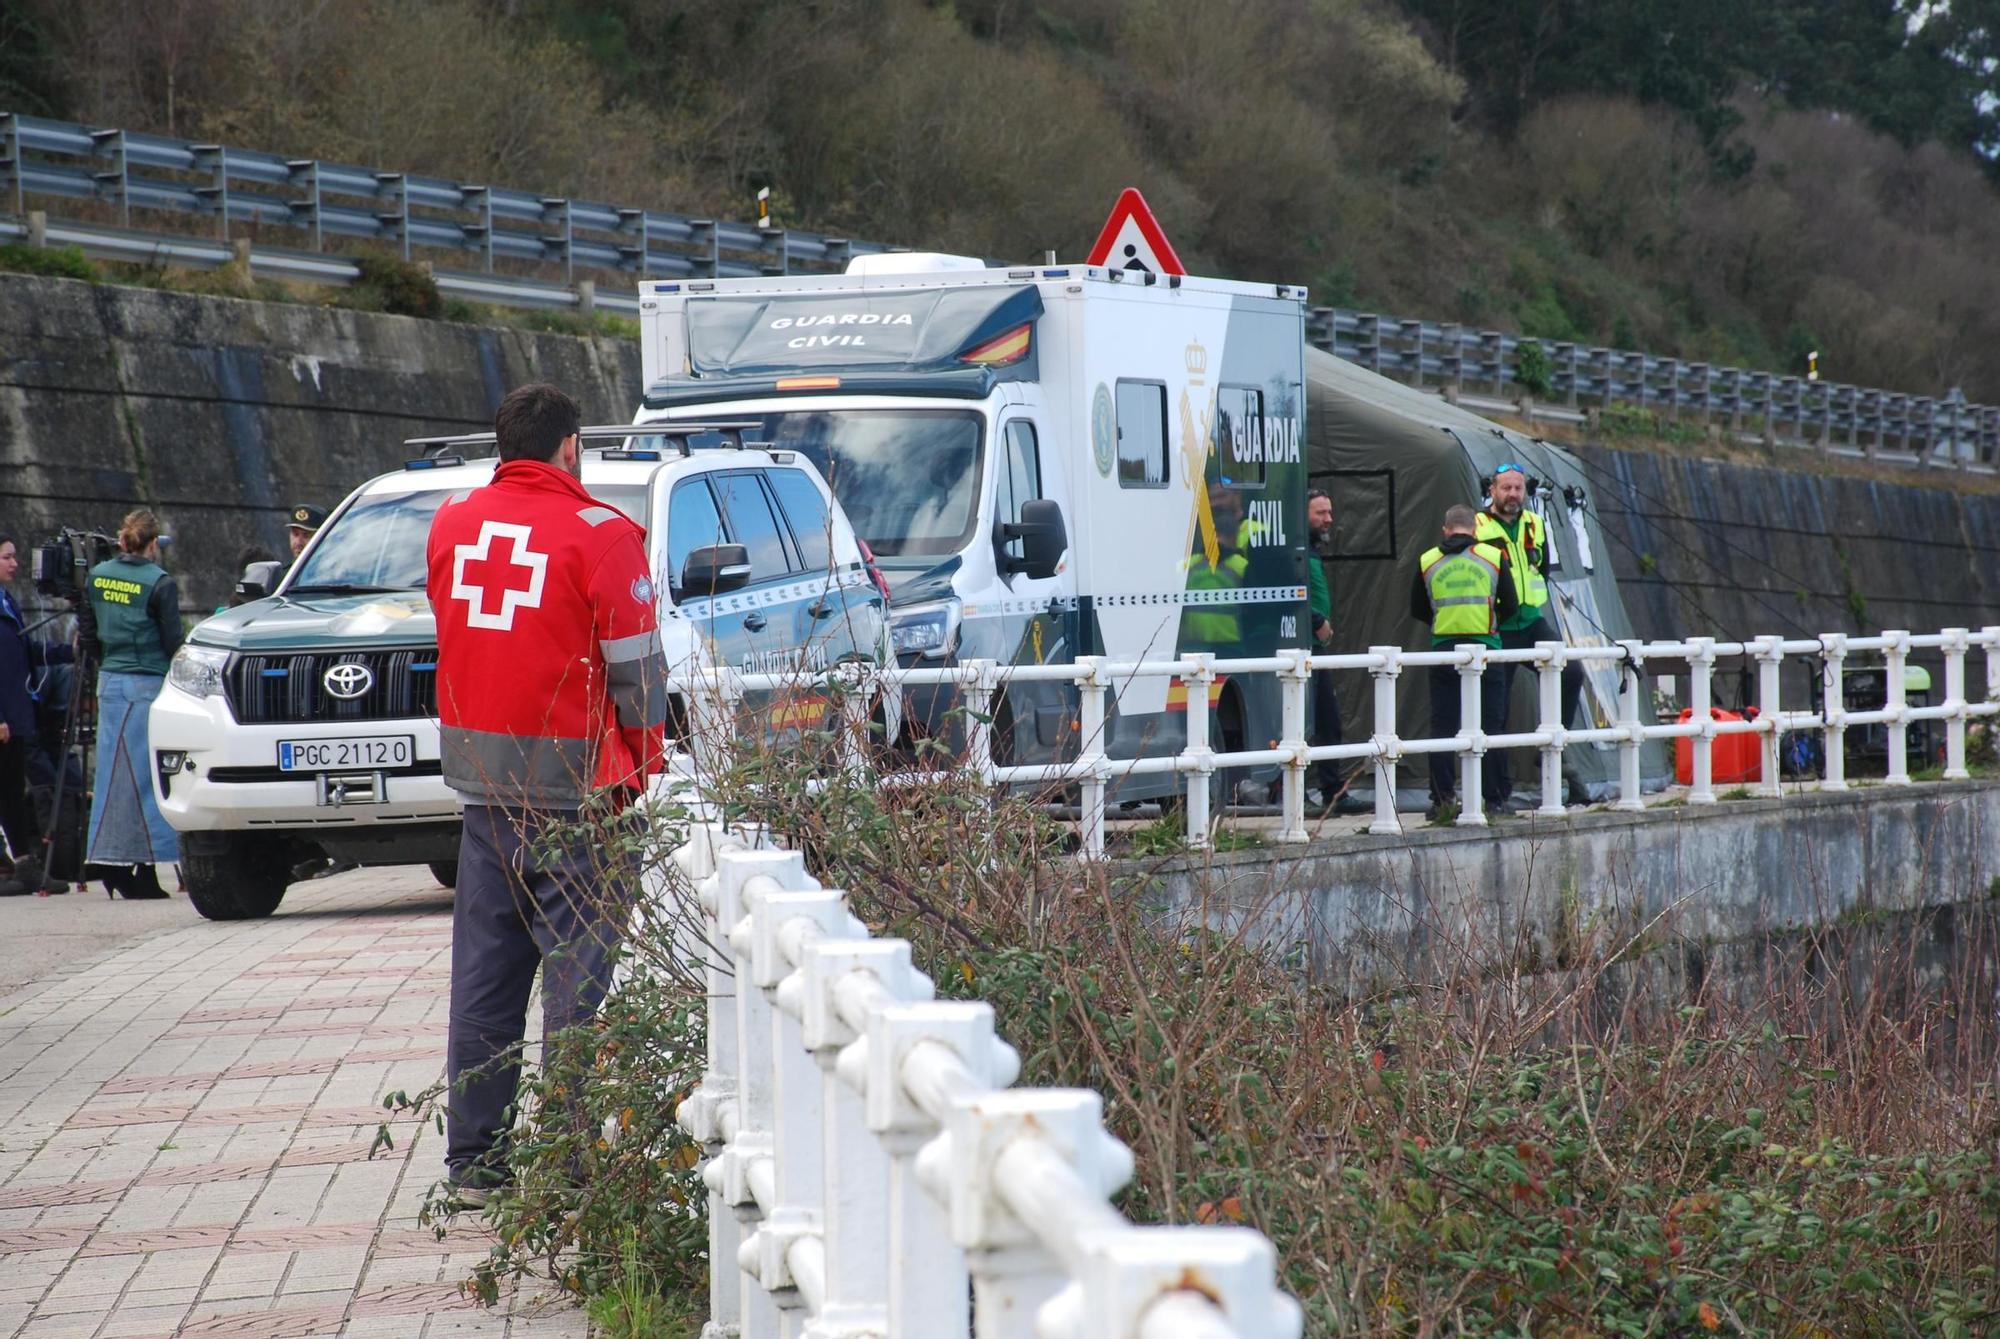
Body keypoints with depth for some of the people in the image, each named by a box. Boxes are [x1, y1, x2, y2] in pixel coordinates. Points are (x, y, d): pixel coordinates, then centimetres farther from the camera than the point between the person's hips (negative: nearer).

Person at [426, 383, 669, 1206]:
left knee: (483, 978, 11)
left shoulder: (453, 523, 5)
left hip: (484, 788, 5)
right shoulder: (598, 533, -12)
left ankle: (473, 1162, 15)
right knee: (580, 980, -1)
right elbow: (637, 668, -9)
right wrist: (642, 760, 4)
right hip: (577, 793, -5)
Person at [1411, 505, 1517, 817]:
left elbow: (1417, 610, 10)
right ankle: (1492, 800, 4)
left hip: (1443, 650, 1)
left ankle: (1442, 800, 2)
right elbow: (1510, 606, 2)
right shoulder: (1494, 557, 1)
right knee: (1489, 727, 4)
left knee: (1442, 727, 5)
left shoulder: (1427, 562, 5)